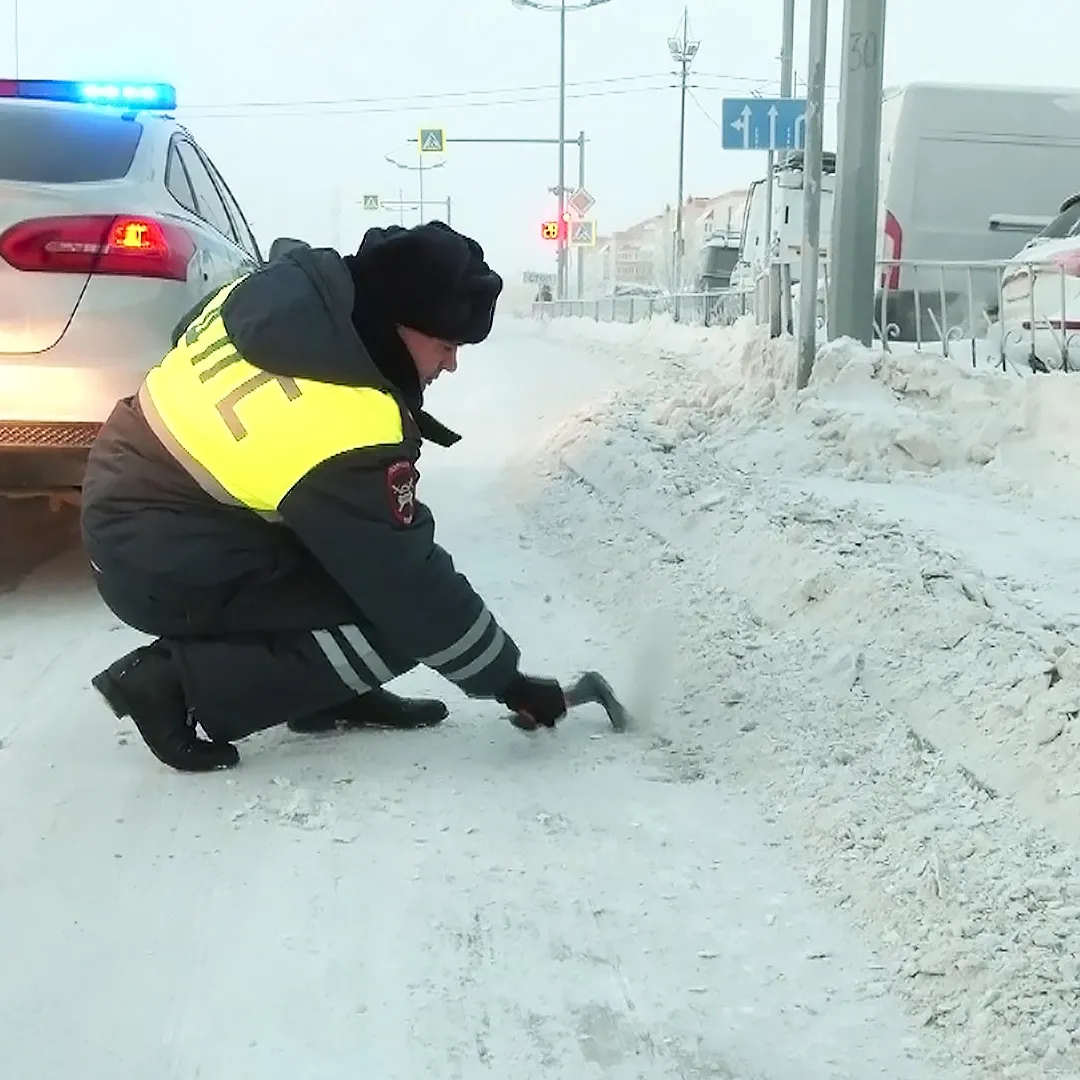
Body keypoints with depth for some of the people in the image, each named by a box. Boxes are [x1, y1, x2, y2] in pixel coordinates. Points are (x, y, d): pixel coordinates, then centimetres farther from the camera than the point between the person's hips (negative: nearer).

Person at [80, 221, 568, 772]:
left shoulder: (298, 282, -6)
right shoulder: (349, 435, -29)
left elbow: (192, 334, 15)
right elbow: (413, 587, -20)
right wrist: (506, 679, -7)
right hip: (161, 569, -9)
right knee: (396, 623, -10)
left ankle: (328, 695, 16)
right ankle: (179, 687, -7)